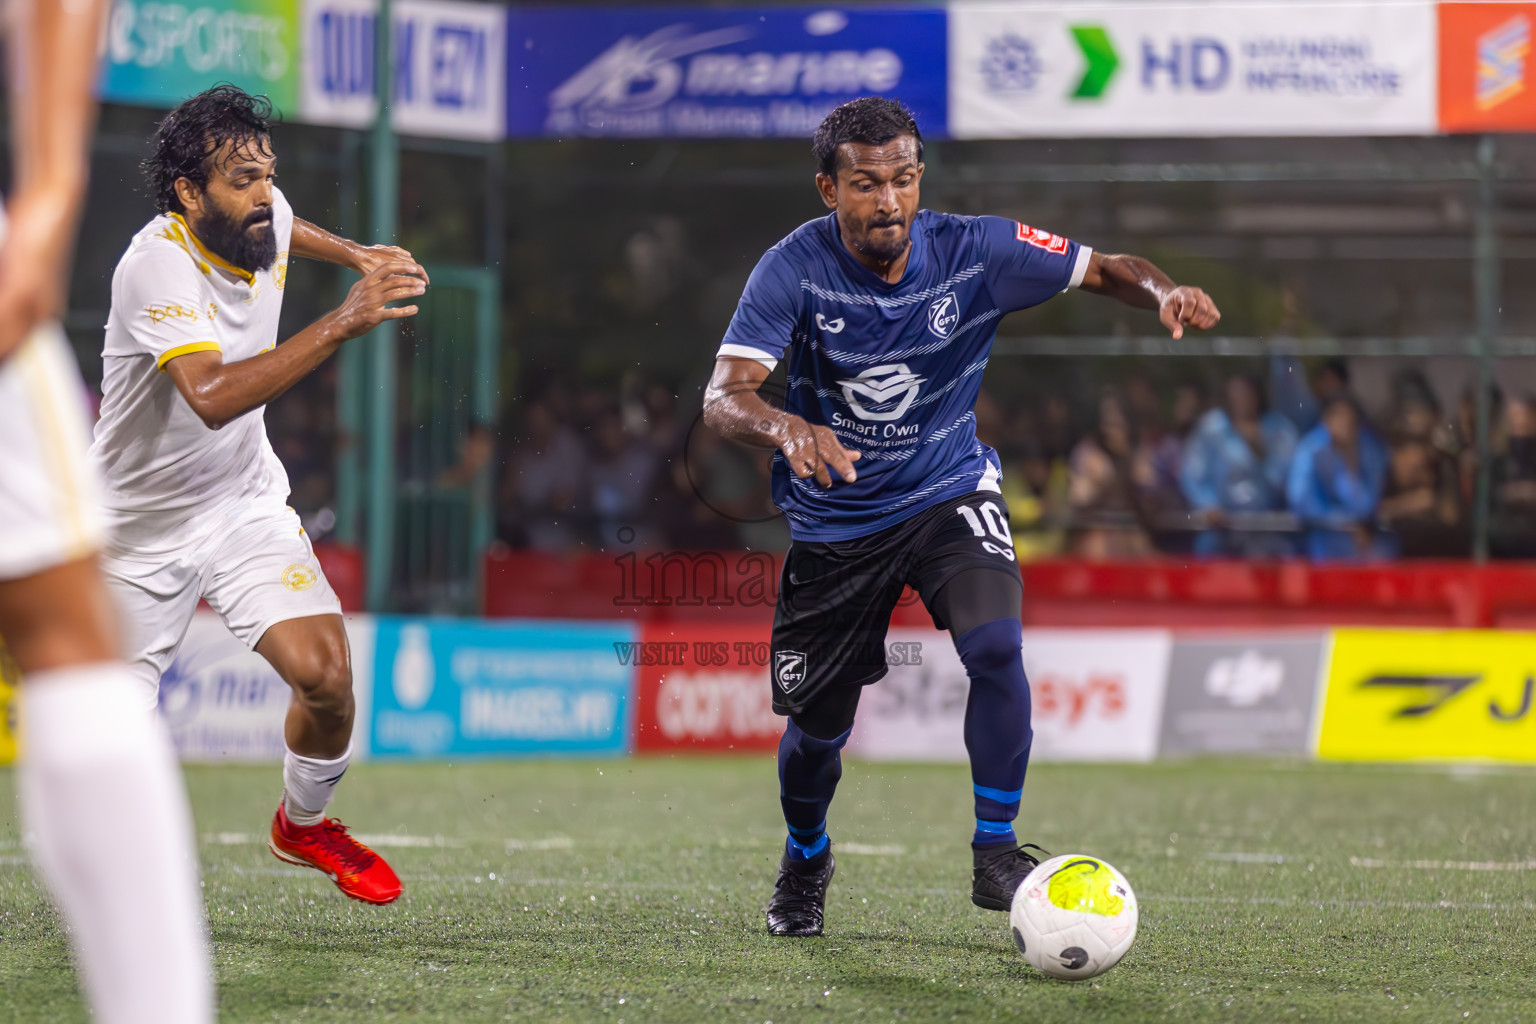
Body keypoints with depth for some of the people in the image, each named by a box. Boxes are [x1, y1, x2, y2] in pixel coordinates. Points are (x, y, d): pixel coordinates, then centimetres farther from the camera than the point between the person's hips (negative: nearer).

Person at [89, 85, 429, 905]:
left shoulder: (263, 219, -8)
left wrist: (359, 255, 12)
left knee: (324, 674, -17)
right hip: (141, 524, -5)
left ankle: (304, 823, 14)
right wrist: (343, 323, -50)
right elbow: (213, 396, -47)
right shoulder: (157, 266, -31)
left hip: (246, 501, 5)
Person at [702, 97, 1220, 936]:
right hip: (834, 521, 0)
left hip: (948, 494, 0)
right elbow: (722, 396, -28)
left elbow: (1105, 270, -5)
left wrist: (1163, 292, -29)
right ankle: (804, 864, 40)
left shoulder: (974, 252, -15)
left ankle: (995, 855, -12)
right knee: (818, 725, 7)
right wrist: (786, 427, -51)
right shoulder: (796, 268, -20)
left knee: (996, 646, -27)